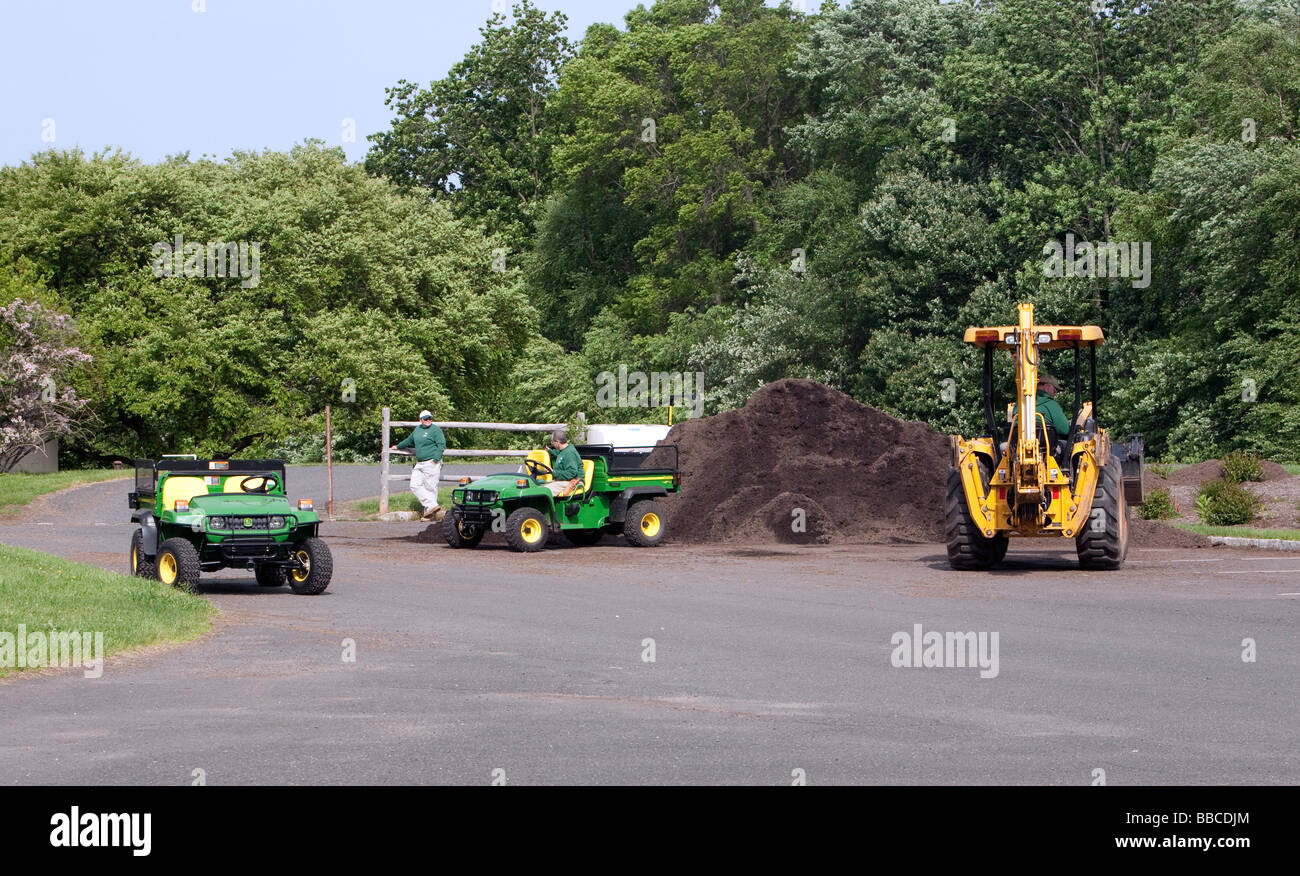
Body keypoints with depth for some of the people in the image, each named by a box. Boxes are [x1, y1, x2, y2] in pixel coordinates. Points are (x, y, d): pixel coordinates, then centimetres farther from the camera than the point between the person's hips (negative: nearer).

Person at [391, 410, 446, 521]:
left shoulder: (435, 430, -5)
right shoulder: (417, 429, 17)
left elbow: (442, 445, -12)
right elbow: (409, 441, 34)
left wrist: (435, 459, -19)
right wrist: (398, 447, 45)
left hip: (432, 463, -8)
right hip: (419, 464, 8)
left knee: (430, 488, -7)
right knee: (415, 486, -2)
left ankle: (430, 514, -3)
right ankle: (432, 505, -6)